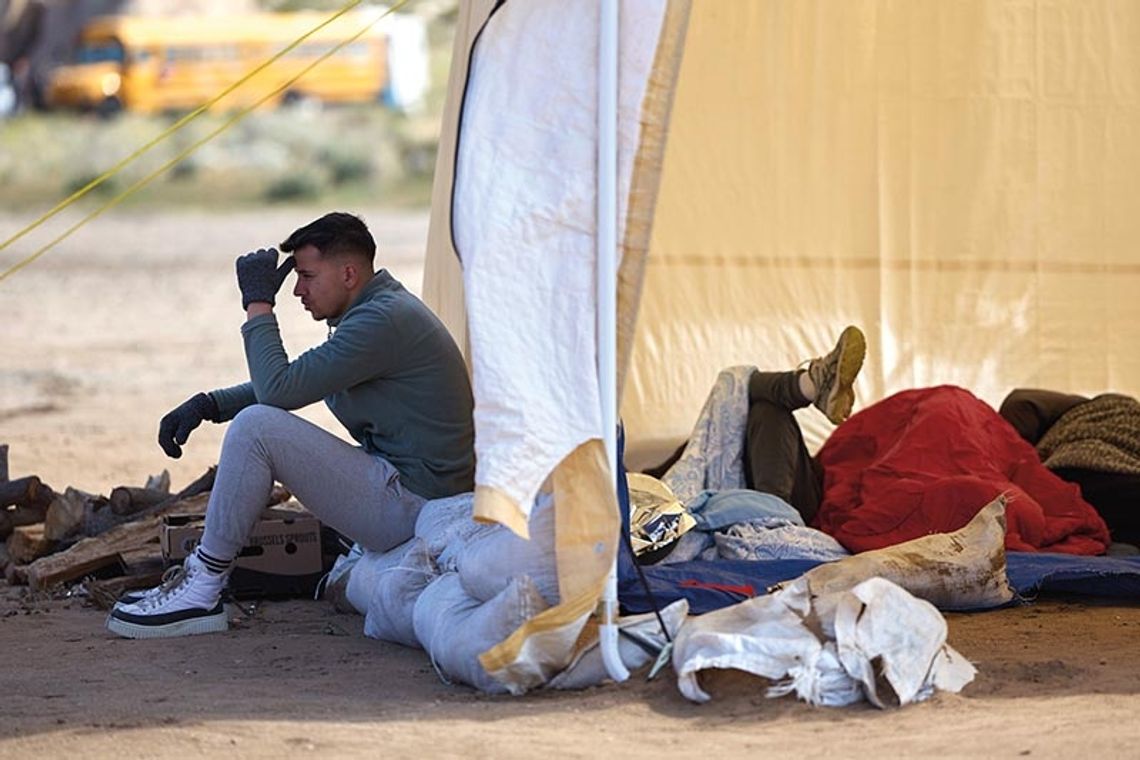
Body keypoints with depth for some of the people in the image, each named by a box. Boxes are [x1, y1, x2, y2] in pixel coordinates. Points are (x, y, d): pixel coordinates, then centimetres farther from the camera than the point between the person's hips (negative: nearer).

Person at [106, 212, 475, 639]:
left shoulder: (384, 320, -18)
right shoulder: (375, 311, 16)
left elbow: (279, 389, -21)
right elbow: (284, 386, 24)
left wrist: (259, 305, -10)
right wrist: (207, 404, 10)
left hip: (413, 504, -11)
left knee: (257, 426, -17)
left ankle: (202, 593, -10)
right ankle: (202, 573, 18)